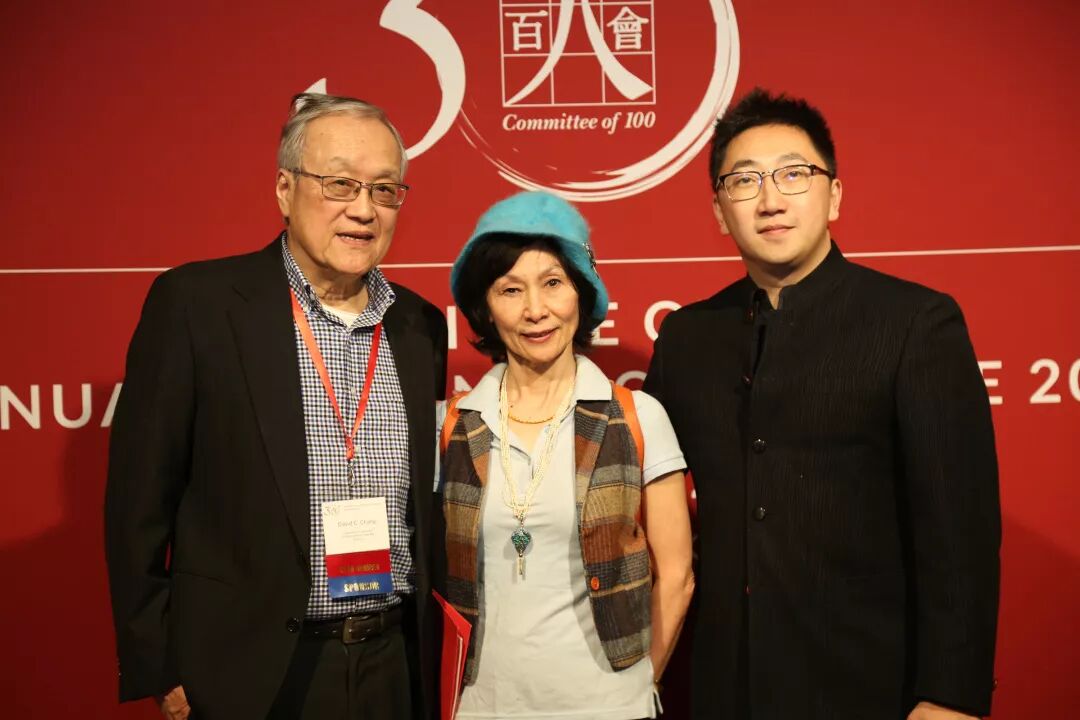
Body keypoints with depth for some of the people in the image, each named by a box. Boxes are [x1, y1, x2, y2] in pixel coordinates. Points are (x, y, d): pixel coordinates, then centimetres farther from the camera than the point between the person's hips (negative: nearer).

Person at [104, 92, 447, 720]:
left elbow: (428, 508, 10)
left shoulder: (422, 327, 3)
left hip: (397, 667, 4)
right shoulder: (195, 303, -10)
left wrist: (436, 656, 8)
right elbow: (140, 502, -8)